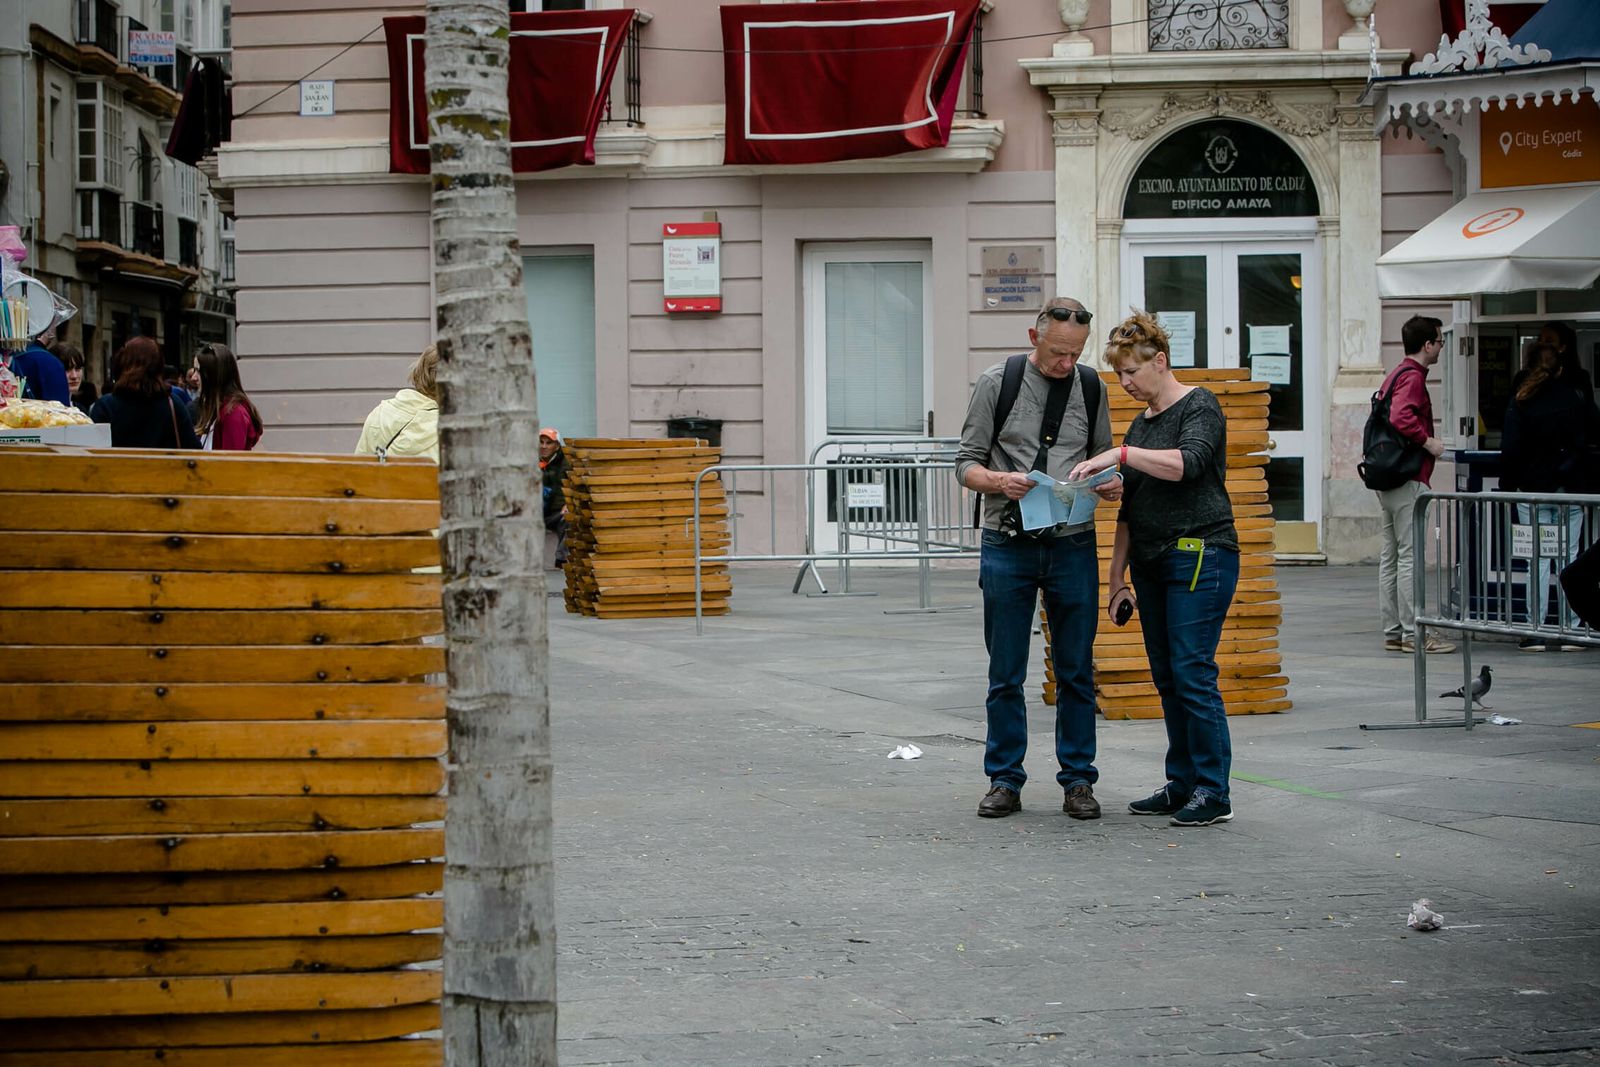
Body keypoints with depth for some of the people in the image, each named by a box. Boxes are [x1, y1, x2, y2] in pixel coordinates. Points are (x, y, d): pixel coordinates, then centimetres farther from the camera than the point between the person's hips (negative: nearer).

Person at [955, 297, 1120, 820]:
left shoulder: (1091, 388, 7)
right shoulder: (997, 383, -1)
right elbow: (966, 464, 0)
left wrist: (1110, 485, -7)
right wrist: (999, 481, -21)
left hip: (1073, 545, 2)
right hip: (1007, 545, -2)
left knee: (1076, 672, 5)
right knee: (1005, 674, 4)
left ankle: (1078, 778, 14)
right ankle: (1005, 780, 12)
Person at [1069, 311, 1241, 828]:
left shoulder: (1199, 407, -5)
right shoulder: (1141, 423, 18)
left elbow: (1187, 462, -25)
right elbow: (1129, 511, 20)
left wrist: (1120, 455, -27)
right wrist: (1117, 578, 18)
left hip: (1199, 556, -8)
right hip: (1152, 564, 8)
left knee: (1192, 673, -11)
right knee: (1167, 679, 8)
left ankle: (1214, 793, -7)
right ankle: (1182, 784, 14)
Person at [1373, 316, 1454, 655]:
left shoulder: (1395, 375, 17)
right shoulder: (1412, 377, -12)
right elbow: (1402, 418, -27)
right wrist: (1429, 442, -16)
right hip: (1408, 479, -10)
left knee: (1390, 556, 10)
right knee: (1409, 556, -8)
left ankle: (1393, 632, 13)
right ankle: (1412, 634, -8)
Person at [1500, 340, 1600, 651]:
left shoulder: (1521, 402, -6)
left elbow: (1510, 449, -8)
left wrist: (1507, 485, 1)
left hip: (1534, 490, -2)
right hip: (1572, 490, 2)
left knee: (1538, 560, 1)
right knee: (1569, 557, 5)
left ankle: (1536, 631, -2)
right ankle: (1571, 630, 4)